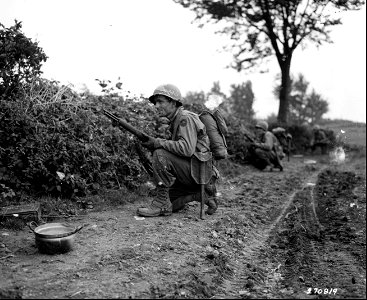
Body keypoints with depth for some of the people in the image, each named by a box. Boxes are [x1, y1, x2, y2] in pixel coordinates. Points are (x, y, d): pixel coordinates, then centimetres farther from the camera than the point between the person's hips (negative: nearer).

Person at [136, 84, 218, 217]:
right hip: (190, 171, 10)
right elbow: (175, 148, 16)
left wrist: (158, 142, -21)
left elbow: (187, 149, -29)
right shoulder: (175, 120, 16)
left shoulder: (186, 118, -15)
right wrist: (152, 143, 2)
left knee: (160, 155, -24)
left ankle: (162, 203, -17)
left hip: (197, 170, -10)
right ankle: (202, 194, 10)